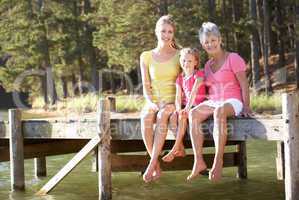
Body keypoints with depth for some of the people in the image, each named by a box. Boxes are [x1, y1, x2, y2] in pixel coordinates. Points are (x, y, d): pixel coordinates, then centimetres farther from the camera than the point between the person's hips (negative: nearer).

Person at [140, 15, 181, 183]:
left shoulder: (179, 55, 4)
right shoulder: (147, 57, 8)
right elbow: (146, 87, 4)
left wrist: (174, 103, -14)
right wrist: (153, 103, -15)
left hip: (173, 102, -1)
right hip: (153, 102, 2)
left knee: (162, 116, -37)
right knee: (146, 118, -33)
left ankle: (152, 164, -37)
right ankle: (157, 168, -28)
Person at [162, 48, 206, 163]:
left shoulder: (199, 74, -8)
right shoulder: (180, 78, 10)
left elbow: (194, 91, -23)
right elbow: (178, 97, 1)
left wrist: (187, 108, -34)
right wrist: (179, 109, -20)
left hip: (198, 105, -5)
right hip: (185, 106, 6)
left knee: (182, 117, -31)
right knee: (173, 117, -23)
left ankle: (175, 149, -27)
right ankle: (181, 149, -19)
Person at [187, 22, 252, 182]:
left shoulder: (233, 58, -1)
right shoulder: (208, 65, 19)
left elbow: (244, 84, -6)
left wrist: (246, 106, -16)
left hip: (232, 102, -6)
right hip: (213, 102, 6)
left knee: (219, 111, -40)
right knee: (193, 113, -24)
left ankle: (218, 162, -43)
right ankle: (198, 161, -30)